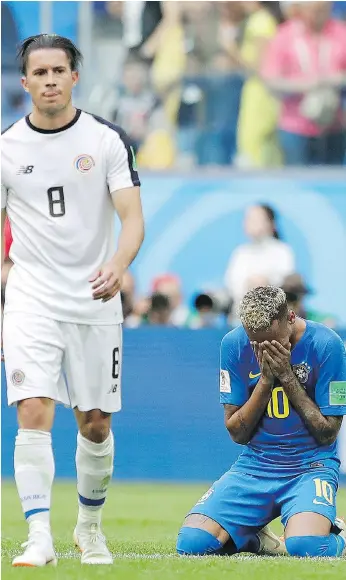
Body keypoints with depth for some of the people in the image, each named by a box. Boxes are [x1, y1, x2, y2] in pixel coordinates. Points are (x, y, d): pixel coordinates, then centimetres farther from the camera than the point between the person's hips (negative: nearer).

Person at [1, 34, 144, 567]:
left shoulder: (107, 140, -1)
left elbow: (133, 218, -8)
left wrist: (118, 266, -29)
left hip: (95, 301, 1)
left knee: (95, 423, 8)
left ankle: (90, 528, 29)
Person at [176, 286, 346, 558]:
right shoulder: (234, 344, -4)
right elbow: (237, 433, -1)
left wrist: (287, 377, -16)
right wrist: (266, 380, -15)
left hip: (311, 465, -3)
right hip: (255, 464, 3)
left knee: (304, 545, -34)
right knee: (191, 542, -19)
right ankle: (252, 536, 14)